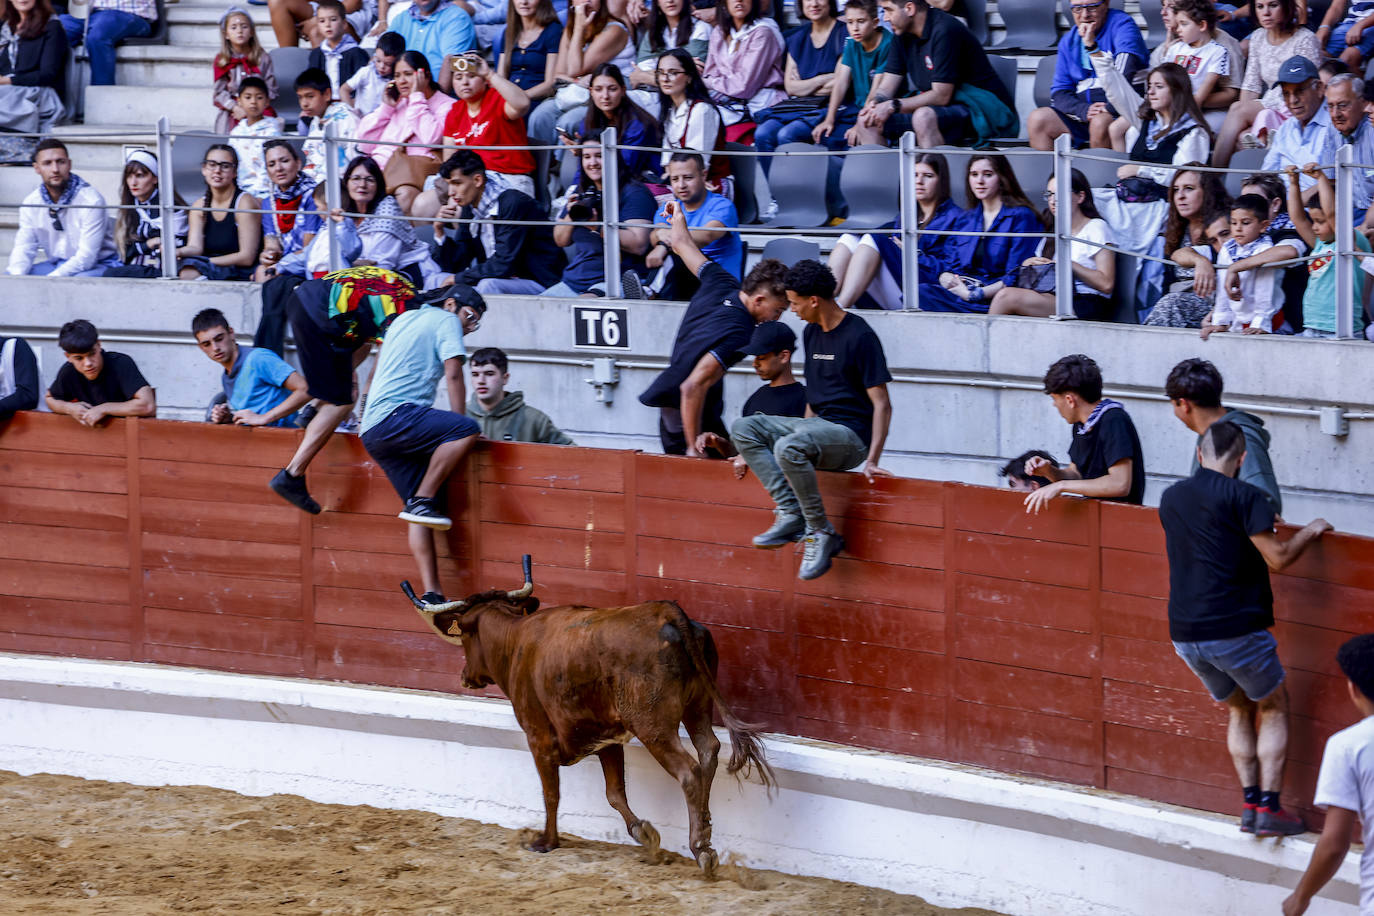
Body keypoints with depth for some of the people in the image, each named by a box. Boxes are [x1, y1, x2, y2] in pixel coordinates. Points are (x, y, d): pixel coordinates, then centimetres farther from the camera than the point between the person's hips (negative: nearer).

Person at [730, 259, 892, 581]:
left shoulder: (859, 337, -12)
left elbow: (881, 404, -16)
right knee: (743, 428, -8)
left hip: (850, 434, -9)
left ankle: (822, 534, -23)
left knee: (788, 448, -36)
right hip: (817, 425, 9)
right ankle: (791, 514, -17)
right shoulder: (812, 333, 14)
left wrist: (872, 461, -25)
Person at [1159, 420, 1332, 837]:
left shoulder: (1170, 498, 12)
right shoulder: (1242, 496, -9)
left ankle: (1250, 804, 12)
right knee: (1273, 709, 12)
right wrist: (1309, 532, 5)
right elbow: (1277, 557, -13)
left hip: (1185, 632, 6)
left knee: (1240, 709, 22)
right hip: (1236, 627, -6)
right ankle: (1269, 809, 2)